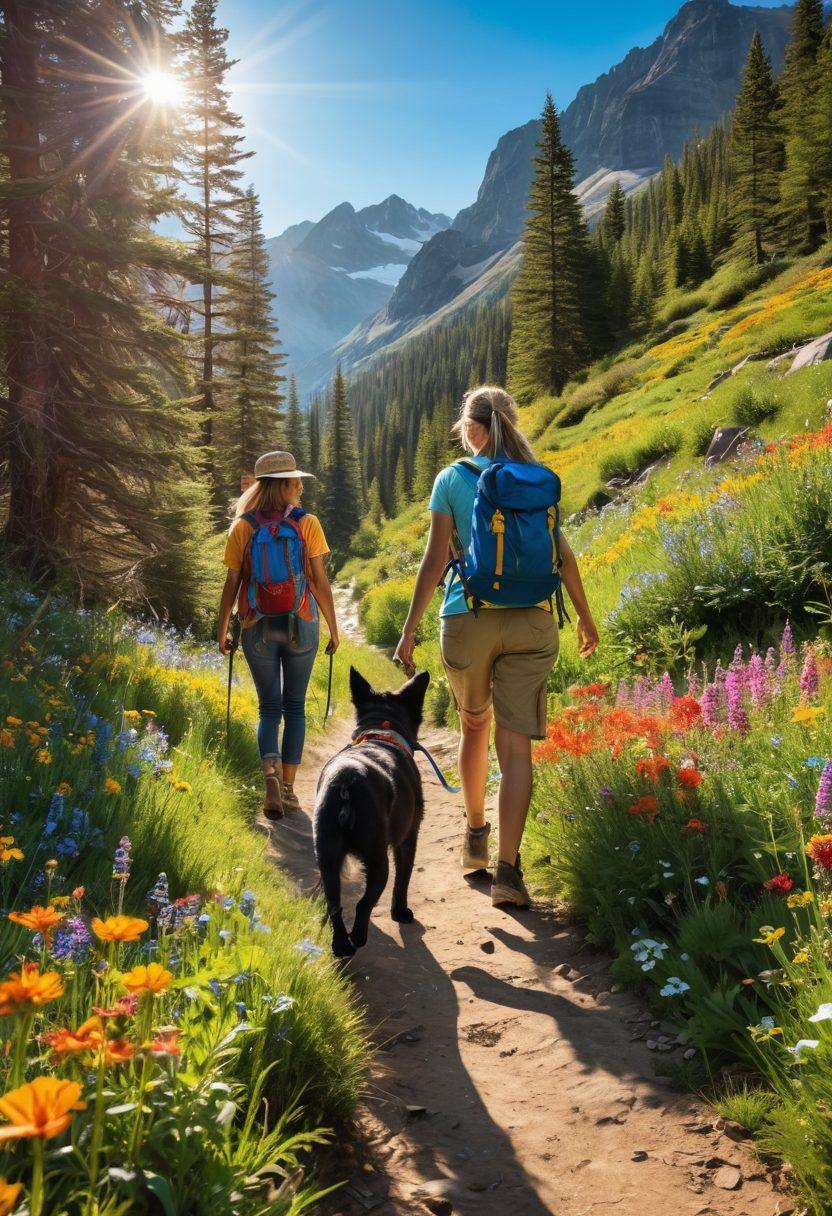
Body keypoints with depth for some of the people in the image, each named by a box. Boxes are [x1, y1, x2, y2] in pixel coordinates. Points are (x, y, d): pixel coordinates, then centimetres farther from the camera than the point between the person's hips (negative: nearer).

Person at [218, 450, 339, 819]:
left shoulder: (242, 528, 0)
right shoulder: (307, 524, -5)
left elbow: (231, 584, -1)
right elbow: (320, 582, -6)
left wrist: (222, 629, 10)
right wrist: (334, 628, 3)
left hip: (258, 627, 1)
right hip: (300, 624, -1)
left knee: (269, 707, 10)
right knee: (295, 707, 12)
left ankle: (270, 772, -15)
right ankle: (288, 788, 12)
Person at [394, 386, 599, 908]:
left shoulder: (452, 479, 1)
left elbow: (436, 558, -4)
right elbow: (563, 555, 8)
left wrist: (410, 628, 1)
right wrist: (586, 616, 20)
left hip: (467, 618, 0)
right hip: (530, 620, 1)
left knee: (474, 725, 22)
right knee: (517, 745, -3)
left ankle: (476, 836, 34)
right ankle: (507, 869, -8)